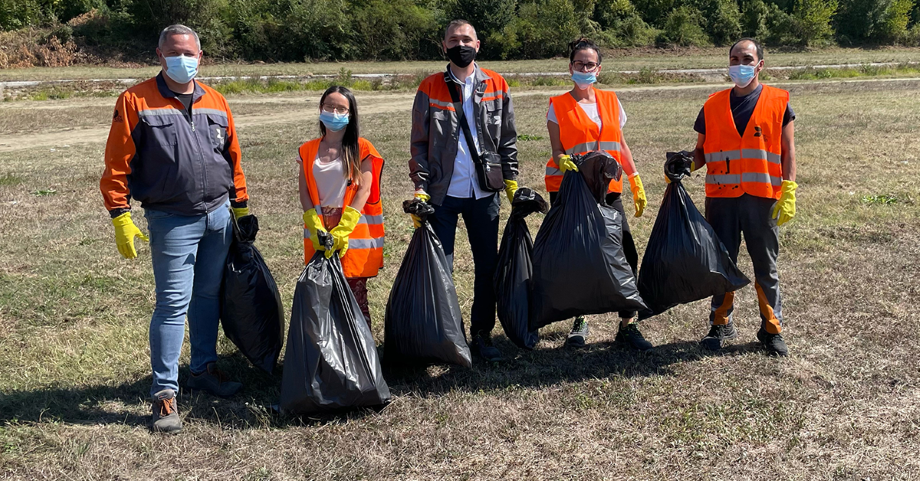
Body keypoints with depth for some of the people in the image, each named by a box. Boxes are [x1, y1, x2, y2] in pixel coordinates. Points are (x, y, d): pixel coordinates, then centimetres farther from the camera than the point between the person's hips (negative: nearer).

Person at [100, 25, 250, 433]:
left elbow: (233, 158, 16)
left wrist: (241, 208, 16)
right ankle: (164, 392, 2)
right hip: (172, 220, -5)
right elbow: (117, 165, -7)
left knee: (209, 296, 15)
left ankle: (203, 369, 31)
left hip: (219, 215, 5)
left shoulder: (215, 102, 8)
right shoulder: (136, 101, -6)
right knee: (173, 304, -5)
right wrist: (121, 218, -12)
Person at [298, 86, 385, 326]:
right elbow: (305, 193, 4)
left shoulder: (361, 149, -2)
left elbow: (364, 190, -9)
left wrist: (342, 230, -18)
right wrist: (316, 228, -10)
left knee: (355, 293, 1)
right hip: (320, 233, 3)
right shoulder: (308, 151, 9)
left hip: (353, 232, -3)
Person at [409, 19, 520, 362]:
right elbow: (420, 143, 2)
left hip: (484, 192, 2)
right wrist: (420, 188, -6)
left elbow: (508, 139, 9)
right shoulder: (430, 89, 0)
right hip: (443, 193, -2)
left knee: (488, 266, 7)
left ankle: (482, 336, 20)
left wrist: (511, 181, 3)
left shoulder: (496, 86, 5)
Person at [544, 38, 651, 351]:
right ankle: (579, 322, 17)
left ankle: (628, 325, 1)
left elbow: (621, 145, 18)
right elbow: (556, 149, -2)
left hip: (607, 188, 3)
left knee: (626, 253, -7)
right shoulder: (559, 105, 3)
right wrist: (562, 161, -25)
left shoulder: (610, 101, 13)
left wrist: (637, 184, 14)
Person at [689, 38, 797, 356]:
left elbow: (788, 152, 0)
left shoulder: (778, 102, 2)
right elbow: (702, 150, 13)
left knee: (766, 267, 6)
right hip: (721, 198, 2)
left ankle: (771, 329, 19)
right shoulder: (713, 106, 8)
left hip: (762, 198, -2)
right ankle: (721, 324, 22)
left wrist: (788, 194, -8)